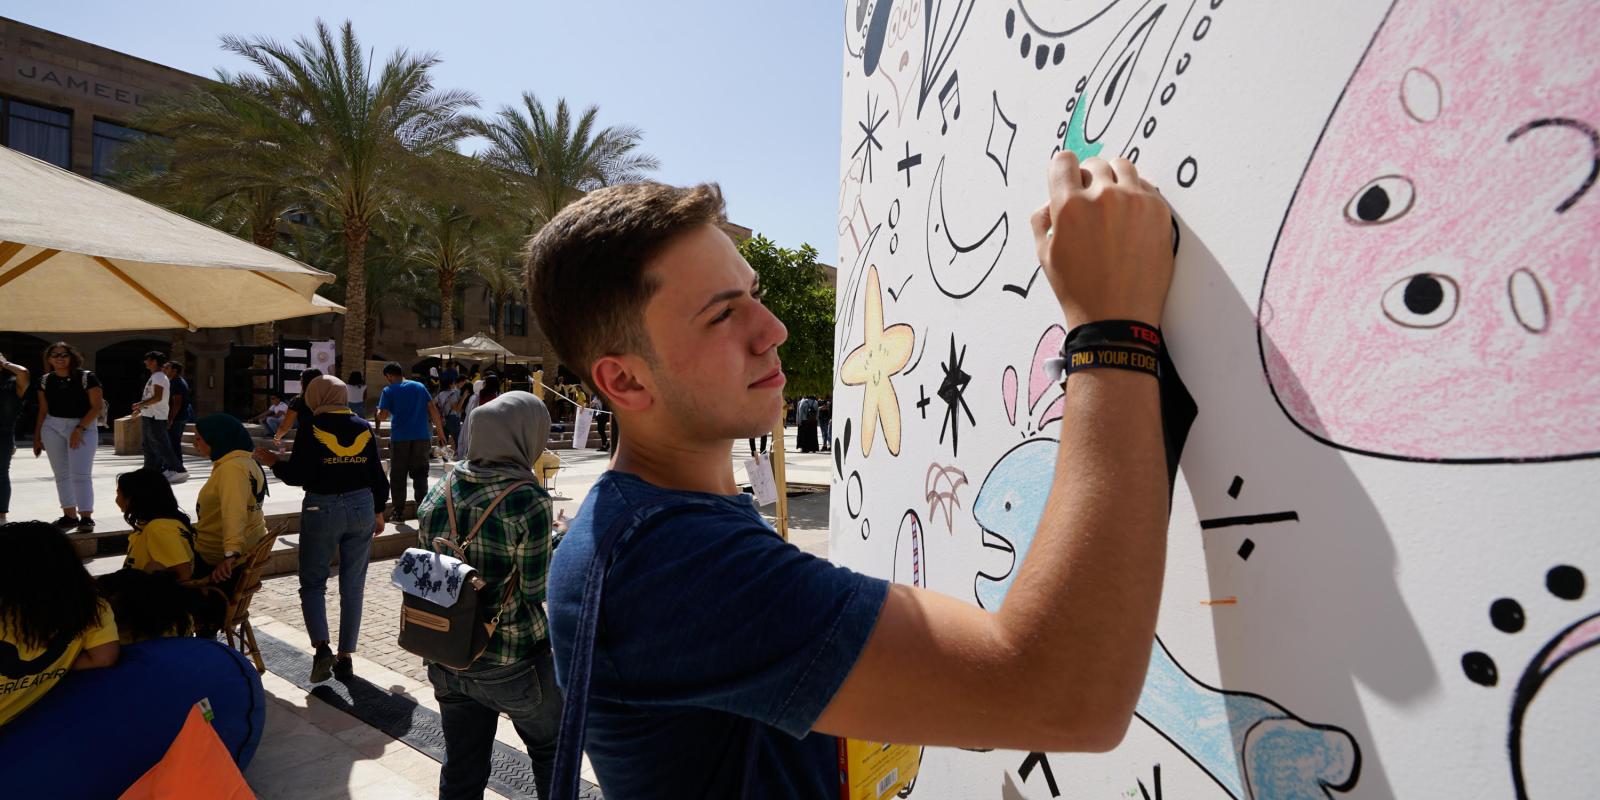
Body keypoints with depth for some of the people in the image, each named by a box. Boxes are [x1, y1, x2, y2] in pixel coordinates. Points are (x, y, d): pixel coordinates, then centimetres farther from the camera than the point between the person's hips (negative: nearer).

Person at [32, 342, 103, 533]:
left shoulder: (86, 377, -7)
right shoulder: (46, 380, 7)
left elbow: (97, 406, -10)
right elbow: (43, 410, 13)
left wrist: (79, 428, -16)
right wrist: (37, 436, 12)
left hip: (83, 426, -5)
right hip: (52, 427, 5)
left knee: (80, 474, -10)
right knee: (61, 474, 9)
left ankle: (86, 517, -6)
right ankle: (70, 515, 16)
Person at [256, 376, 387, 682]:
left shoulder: (311, 429, -8)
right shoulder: (364, 428, 2)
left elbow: (298, 475, -11)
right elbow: (378, 477, 5)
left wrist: (274, 462, 8)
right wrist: (378, 512, 17)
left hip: (322, 510, -3)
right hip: (362, 508, 3)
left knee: (312, 582, 11)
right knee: (353, 586, 9)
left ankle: (321, 647, -6)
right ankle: (346, 657, 15)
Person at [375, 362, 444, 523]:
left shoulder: (389, 391, -1)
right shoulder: (420, 386, 8)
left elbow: (382, 416, -6)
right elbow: (433, 410, 5)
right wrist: (440, 429, 12)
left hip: (400, 437, -2)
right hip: (422, 436, 2)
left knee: (398, 476, 8)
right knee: (420, 474, 10)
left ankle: (399, 512, 9)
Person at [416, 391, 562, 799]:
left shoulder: (437, 495, -4)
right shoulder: (529, 501, -22)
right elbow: (536, 589, -17)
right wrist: (557, 550, -1)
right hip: (514, 663, -5)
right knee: (550, 749, 21)